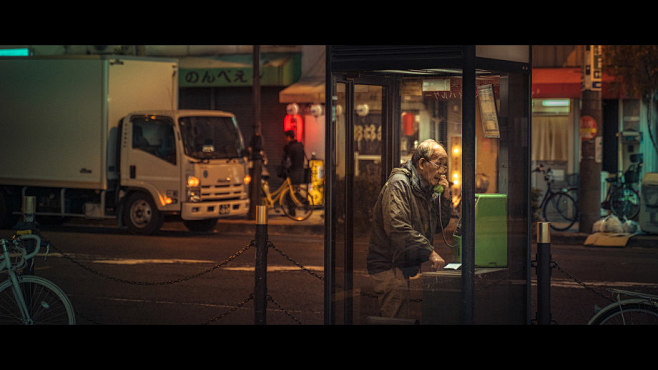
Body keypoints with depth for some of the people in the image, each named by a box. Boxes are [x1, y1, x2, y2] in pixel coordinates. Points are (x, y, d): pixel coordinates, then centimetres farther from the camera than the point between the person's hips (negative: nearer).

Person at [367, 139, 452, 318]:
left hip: (412, 266, 8)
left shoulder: (427, 189, 14)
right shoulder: (398, 184, -13)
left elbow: (439, 226, 19)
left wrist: (445, 197, 3)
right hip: (390, 268, -8)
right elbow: (397, 227, -26)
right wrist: (430, 252, -28)